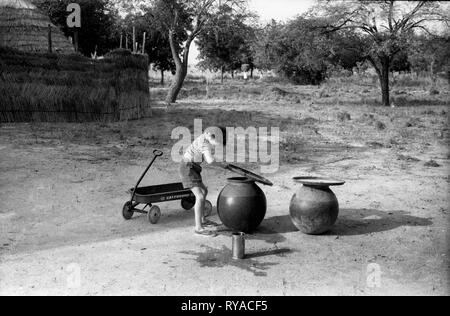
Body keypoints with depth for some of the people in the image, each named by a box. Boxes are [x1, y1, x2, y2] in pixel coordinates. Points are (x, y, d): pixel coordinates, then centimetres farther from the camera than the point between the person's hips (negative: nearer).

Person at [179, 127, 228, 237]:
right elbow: (210, 161, -40)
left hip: (193, 167, 10)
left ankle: (202, 220, 32)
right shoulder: (205, 144, -26)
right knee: (200, 196, -16)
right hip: (187, 168, -10)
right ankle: (199, 228, -15)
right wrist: (221, 165, -23)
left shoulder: (207, 134, -1)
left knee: (204, 191, 21)